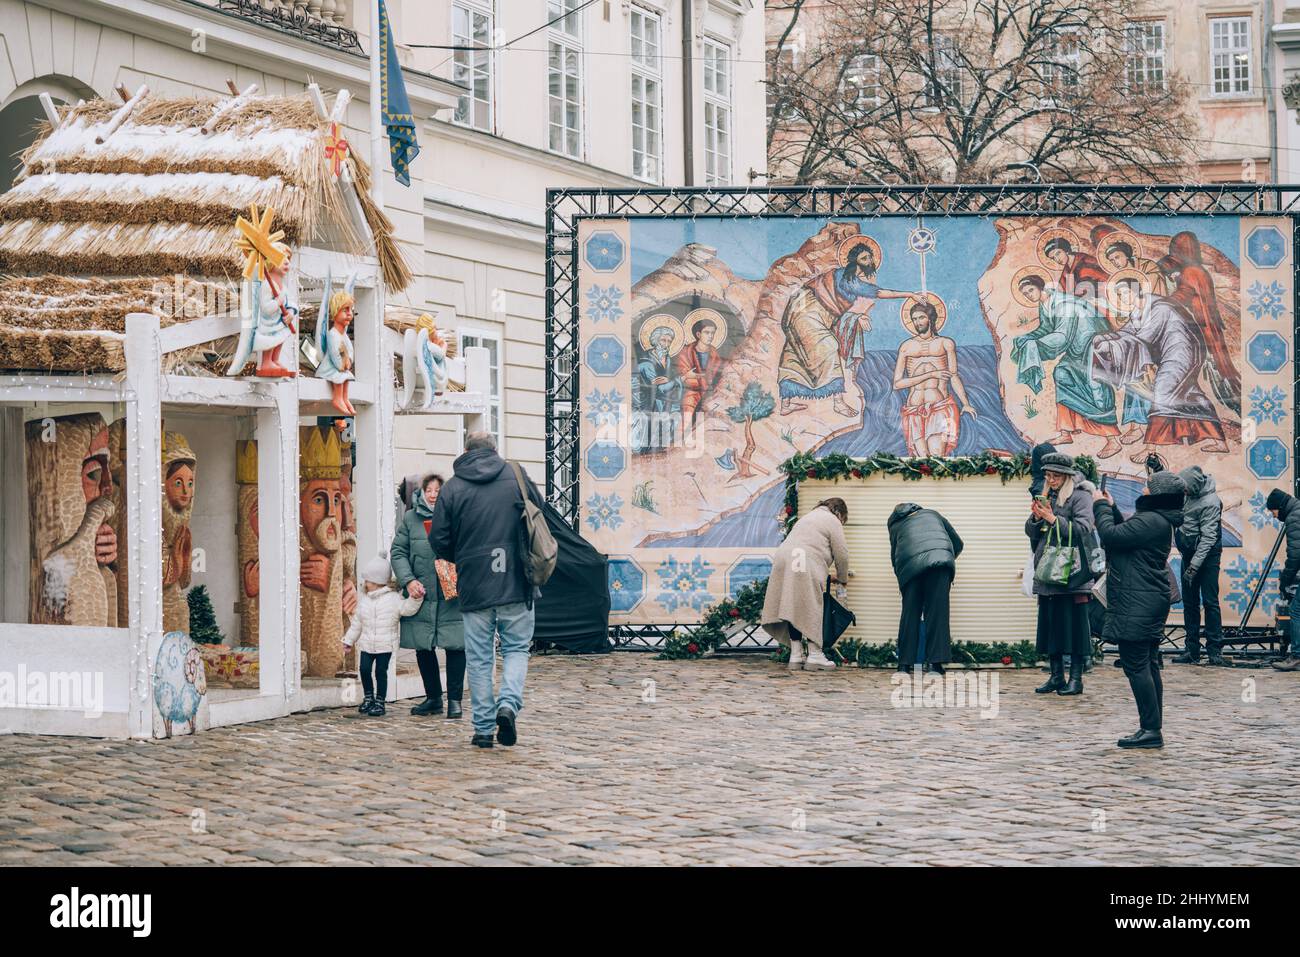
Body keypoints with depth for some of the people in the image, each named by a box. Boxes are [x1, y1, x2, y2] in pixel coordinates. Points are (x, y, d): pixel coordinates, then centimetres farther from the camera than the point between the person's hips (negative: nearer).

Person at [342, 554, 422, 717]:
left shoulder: (393, 598, -8)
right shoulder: (363, 599, 8)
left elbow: (407, 609, -18)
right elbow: (357, 621, 15)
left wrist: (414, 598, -36)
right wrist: (349, 639, 18)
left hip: (385, 644, -4)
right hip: (366, 643, 4)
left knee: (381, 671, -2)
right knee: (364, 669, 0)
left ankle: (380, 701, 7)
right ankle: (368, 697, 18)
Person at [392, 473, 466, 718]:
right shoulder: (410, 519, 8)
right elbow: (398, 552, 6)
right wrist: (408, 581, -8)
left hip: (453, 596, -2)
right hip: (421, 596, 2)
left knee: (455, 646, -4)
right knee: (423, 648, 8)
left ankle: (454, 699, 7)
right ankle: (433, 698, 22)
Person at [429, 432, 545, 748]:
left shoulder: (452, 488, 0)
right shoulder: (517, 477, 3)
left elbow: (439, 542, 1)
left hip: (473, 587, 0)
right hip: (515, 585, 0)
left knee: (479, 658, 7)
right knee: (517, 648, 12)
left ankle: (483, 728, 8)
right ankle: (508, 703, -11)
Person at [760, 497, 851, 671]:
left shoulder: (808, 517, 33)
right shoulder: (832, 521, 7)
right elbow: (841, 554, 4)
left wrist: (826, 576, 33)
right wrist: (842, 577, 21)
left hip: (783, 562, 8)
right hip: (805, 567, -8)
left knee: (793, 608, 8)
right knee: (811, 609, -3)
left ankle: (795, 655, 8)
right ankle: (814, 655, -1)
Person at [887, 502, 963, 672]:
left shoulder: (895, 526, 31)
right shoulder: (931, 514, 33)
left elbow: (894, 559, 27)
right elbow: (957, 543, 32)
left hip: (909, 565, 0)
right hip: (940, 558, 0)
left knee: (910, 612, 7)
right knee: (937, 611, 0)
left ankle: (904, 663, 7)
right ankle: (934, 661, -6)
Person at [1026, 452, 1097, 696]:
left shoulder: (1080, 496, -3)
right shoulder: (1046, 497, 17)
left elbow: (1083, 529, -15)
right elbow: (1030, 532, 17)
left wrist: (1054, 519, -15)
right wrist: (1036, 517, -2)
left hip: (1072, 572, -7)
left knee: (1074, 623, -5)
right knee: (1049, 621, 8)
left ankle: (1076, 678, -1)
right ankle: (1056, 676, 15)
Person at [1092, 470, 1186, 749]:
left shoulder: (1151, 521, -18)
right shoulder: (1158, 520, 15)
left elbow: (1111, 535, -20)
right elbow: (1126, 533, 26)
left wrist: (1101, 506, -5)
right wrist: (1111, 508, 20)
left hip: (1138, 605, -11)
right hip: (1150, 601, 11)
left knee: (1136, 665, -9)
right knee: (1148, 665, 12)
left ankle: (1151, 730, -8)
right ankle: (1152, 729, 16)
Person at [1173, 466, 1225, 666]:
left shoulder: (1210, 503, -24)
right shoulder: (1186, 493, -1)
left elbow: (1208, 537, -23)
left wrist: (1194, 566, -24)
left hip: (1207, 555, -8)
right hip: (1189, 553, 8)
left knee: (1210, 601, -9)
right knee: (1189, 602, 7)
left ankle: (1215, 650, -7)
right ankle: (1192, 650, 11)